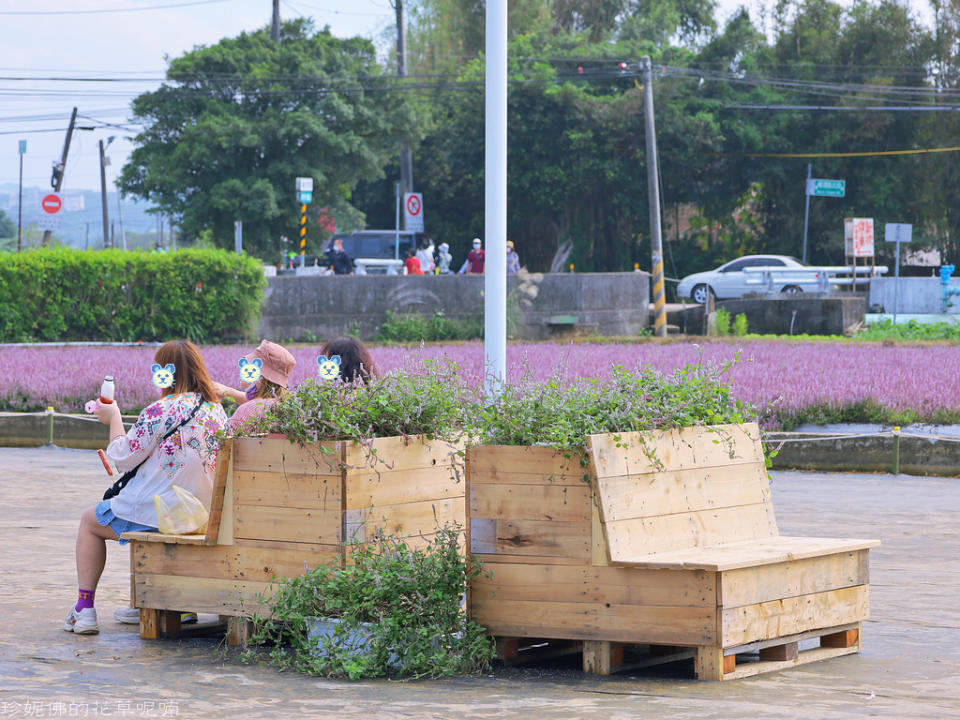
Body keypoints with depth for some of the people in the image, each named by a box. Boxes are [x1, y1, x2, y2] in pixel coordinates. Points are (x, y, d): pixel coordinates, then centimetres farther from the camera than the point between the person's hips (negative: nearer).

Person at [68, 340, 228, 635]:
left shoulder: (161, 411, -19)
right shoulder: (216, 409, 4)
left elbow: (122, 457, -11)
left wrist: (114, 418, 4)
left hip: (157, 515, -7)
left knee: (90, 520, 20)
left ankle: (84, 609, 13)